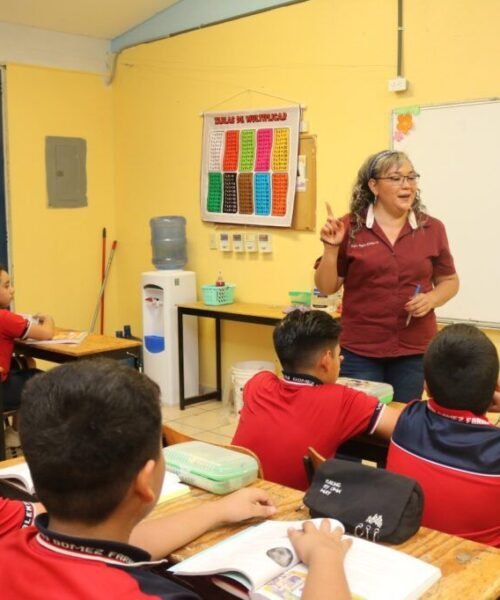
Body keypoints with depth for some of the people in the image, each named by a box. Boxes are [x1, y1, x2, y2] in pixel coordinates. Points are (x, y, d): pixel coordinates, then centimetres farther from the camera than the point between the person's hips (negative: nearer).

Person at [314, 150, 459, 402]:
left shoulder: (432, 229, 1)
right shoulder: (350, 227, -4)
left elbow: (449, 281, 11)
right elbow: (326, 287, -1)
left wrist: (431, 298, -9)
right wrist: (331, 248, -16)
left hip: (414, 350, 2)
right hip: (359, 350, -2)